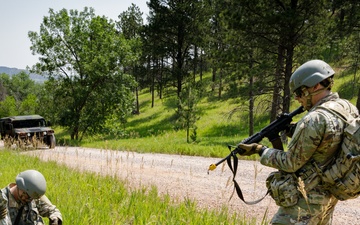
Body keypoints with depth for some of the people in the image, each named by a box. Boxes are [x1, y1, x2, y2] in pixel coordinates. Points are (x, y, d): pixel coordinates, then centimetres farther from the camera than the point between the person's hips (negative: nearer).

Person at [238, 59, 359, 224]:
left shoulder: (315, 120, -25)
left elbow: (291, 163, -17)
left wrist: (260, 150, -6)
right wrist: (296, 132, 7)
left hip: (306, 200, -9)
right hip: (328, 197, 9)